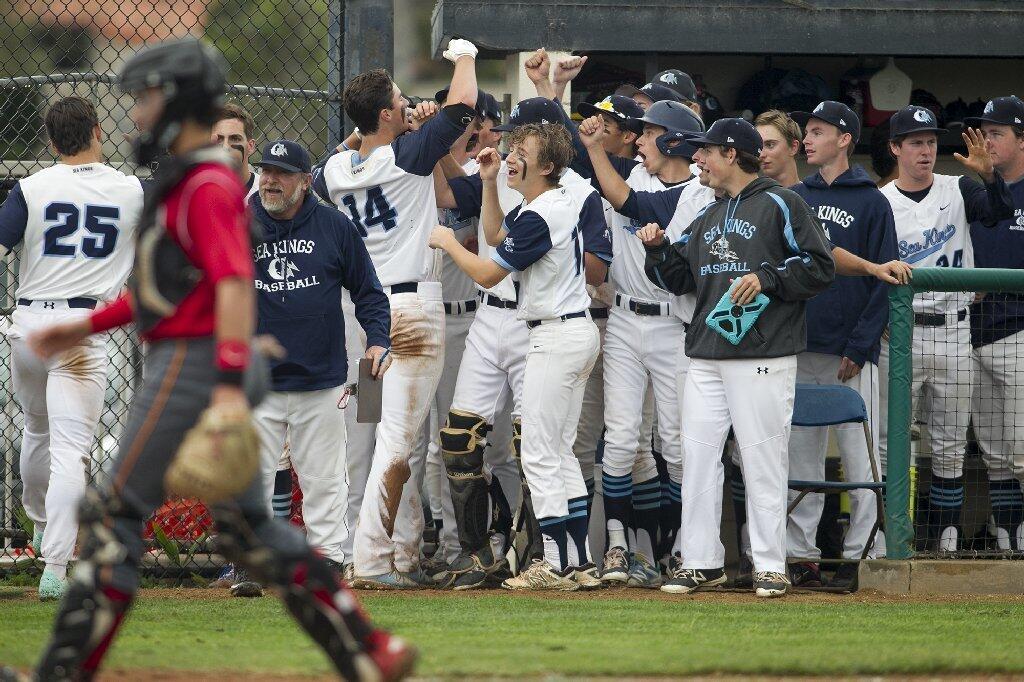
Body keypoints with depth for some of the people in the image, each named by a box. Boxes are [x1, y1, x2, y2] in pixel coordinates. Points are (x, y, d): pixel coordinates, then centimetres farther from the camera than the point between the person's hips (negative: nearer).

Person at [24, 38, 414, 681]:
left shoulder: (208, 186, -13)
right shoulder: (189, 181, 19)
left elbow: (234, 285, -24)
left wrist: (229, 386, -32)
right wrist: (87, 326, 26)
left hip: (192, 368, -10)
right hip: (188, 365, 10)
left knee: (114, 513, -6)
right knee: (248, 526, 11)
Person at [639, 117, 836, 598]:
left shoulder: (779, 205, -1)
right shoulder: (708, 218, 21)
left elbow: (820, 267, -6)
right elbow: (680, 279, 24)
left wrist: (767, 279, -15)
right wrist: (659, 249, 7)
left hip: (763, 358, -7)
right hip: (707, 357, 7)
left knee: (763, 461, -6)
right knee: (698, 456, 3)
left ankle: (770, 566, -1)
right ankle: (701, 562, 9)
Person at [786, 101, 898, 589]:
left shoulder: (871, 203, 0)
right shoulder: (793, 198, 13)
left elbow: (882, 279, -4)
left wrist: (860, 346, -12)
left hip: (851, 353, -4)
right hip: (798, 348, 4)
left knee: (858, 458, -3)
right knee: (799, 457, 5)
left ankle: (860, 556, 0)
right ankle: (801, 554, 9)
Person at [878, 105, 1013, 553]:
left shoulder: (959, 191, 6)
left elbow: (1001, 213, -13)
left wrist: (988, 173, -31)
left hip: (952, 331, 2)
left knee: (950, 445, 6)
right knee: (888, 442, -3)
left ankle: (947, 539, 11)